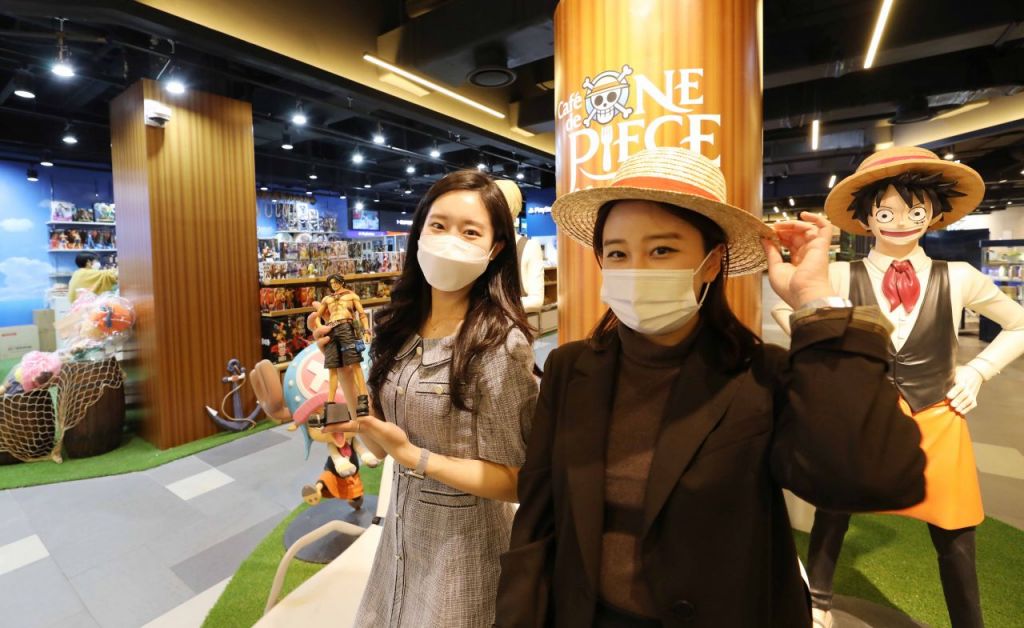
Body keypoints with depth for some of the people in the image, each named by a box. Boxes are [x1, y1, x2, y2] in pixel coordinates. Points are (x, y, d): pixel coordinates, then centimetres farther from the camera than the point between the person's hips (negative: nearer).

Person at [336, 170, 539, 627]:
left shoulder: (501, 343, -24)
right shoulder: (401, 327, -5)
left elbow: (512, 481, -18)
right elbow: (380, 445, 0)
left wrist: (413, 455, -25)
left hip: (464, 538, -6)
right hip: (401, 525, 6)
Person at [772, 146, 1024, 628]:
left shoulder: (958, 278, -4)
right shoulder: (841, 277, -9)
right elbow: (782, 306, 6)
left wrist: (977, 371, 0)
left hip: (936, 425, 1)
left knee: (955, 543, 14)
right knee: (834, 512, 15)